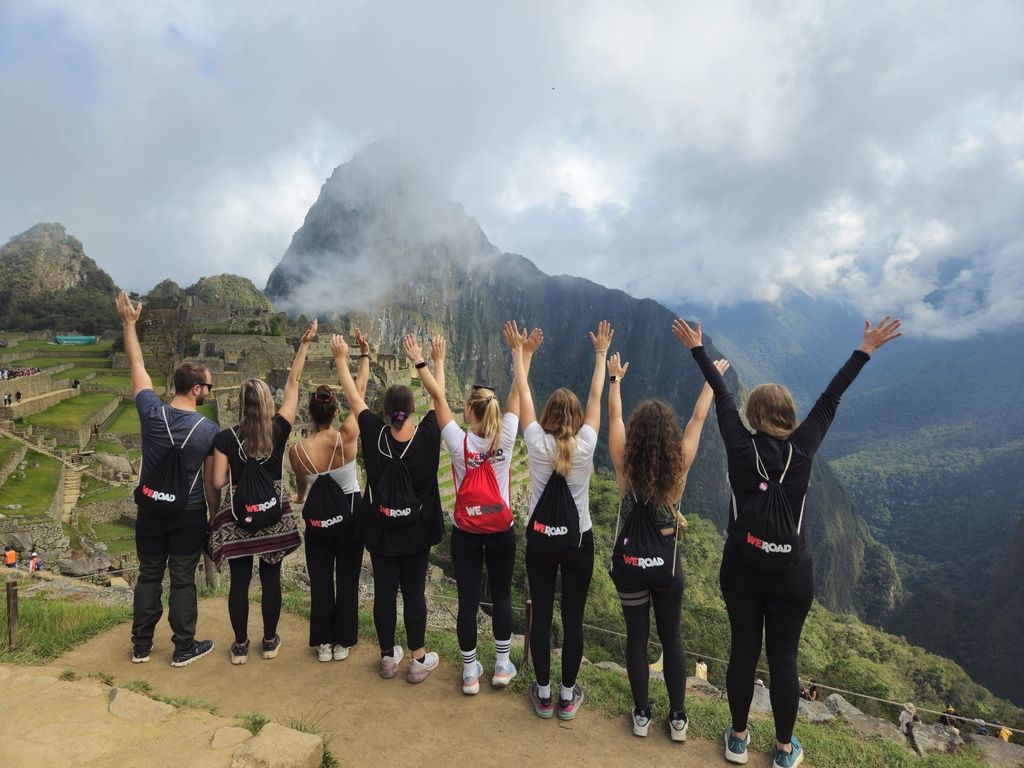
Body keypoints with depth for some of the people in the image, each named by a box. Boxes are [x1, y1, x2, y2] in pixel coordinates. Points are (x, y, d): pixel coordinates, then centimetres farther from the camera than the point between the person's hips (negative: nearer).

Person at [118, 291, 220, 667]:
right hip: (189, 514, -3)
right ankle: (184, 648, 21)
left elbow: (136, 366, 0)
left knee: (148, 576, 18)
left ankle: (141, 646, 30)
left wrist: (128, 323, 10)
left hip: (150, 509, 3)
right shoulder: (209, 430, -18)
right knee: (183, 580, 8)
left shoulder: (152, 412, -13)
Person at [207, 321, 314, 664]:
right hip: (274, 514, 1)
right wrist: (304, 345, -1)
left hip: (237, 517, 0)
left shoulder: (226, 438, -11)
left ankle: (240, 646, 23)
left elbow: (216, 483, -10)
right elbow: (293, 384, -4)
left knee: (239, 580, 12)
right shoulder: (279, 430, -10)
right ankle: (270, 641, 26)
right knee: (271, 578, 13)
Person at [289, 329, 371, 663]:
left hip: (318, 518, 1)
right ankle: (342, 643, 22)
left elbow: (301, 488, 6)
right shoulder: (347, 437, -21)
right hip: (350, 513, 0)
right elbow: (360, 393, -10)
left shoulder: (297, 451, -15)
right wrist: (364, 354, 0)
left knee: (320, 581, 14)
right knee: (347, 580, 12)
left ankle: (323, 643, 24)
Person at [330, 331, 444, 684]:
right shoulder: (427, 436, -16)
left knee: (384, 591, 12)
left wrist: (341, 358, 11)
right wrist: (433, 361, 11)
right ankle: (419, 660, 20)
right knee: (414, 592, 9)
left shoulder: (374, 434, -14)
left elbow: (354, 396, -2)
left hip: (380, 528, 1)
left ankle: (388, 657, 28)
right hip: (416, 529, -1)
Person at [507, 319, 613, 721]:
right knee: (573, 618, 11)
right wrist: (601, 353, 8)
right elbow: (596, 396, -3)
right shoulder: (585, 445, -13)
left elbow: (523, 393, -4)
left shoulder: (536, 443, -13)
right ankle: (568, 695, 24)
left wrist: (518, 350, 6)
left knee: (541, 615, 11)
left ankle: (543, 694, 25)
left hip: (540, 540, 1)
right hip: (578, 541, 0)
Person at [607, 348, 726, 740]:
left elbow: (614, 417, -3)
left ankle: (641, 714, 26)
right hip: (668, 561, 0)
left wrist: (614, 378, 11)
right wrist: (712, 379, 11)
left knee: (637, 637, 14)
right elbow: (698, 418, -3)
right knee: (671, 638, 16)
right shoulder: (680, 466, -16)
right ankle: (678, 718, 27)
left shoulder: (625, 465, -17)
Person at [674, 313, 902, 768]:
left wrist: (697, 349, 8)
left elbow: (722, 397, -4)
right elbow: (831, 399, -4)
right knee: (783, 658, 12)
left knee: (743, 651, 13)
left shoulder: (740, 449, -12)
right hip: (790, 574, 0)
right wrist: (866, 351, 7)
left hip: (741, 569, 1)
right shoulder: (803, 449, -12)